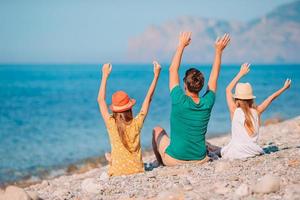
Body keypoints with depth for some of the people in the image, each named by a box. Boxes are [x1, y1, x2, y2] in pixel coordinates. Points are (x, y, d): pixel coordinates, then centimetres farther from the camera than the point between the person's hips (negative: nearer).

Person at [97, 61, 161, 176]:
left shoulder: (111, 124, -13)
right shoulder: (136, 124, -11)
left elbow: (101, 100, -1)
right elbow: (148, 98, -1)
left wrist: (105, 75, 3)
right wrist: (156, 75, 5)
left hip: (117, 173, 0)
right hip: (137, 171, 0)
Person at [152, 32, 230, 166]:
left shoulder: (179, 101, -19)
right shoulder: (207, 103, -9)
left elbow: (173, 70, -8)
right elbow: (214, 76, 7)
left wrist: (181, 45, -1)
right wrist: (219, 50, 13)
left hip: (174, 160, -4)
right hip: (200, 159, 4)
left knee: (158, 130, 24)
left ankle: (161, 164, 30)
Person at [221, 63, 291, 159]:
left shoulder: (234, 111, -5)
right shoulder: (257, 112, 0)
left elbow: (228, 90, 7)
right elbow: (270, 98, 16)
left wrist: (241, 73, 13)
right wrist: (284, 88, 32)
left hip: (235, 152, -3)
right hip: (252, 151, 3)